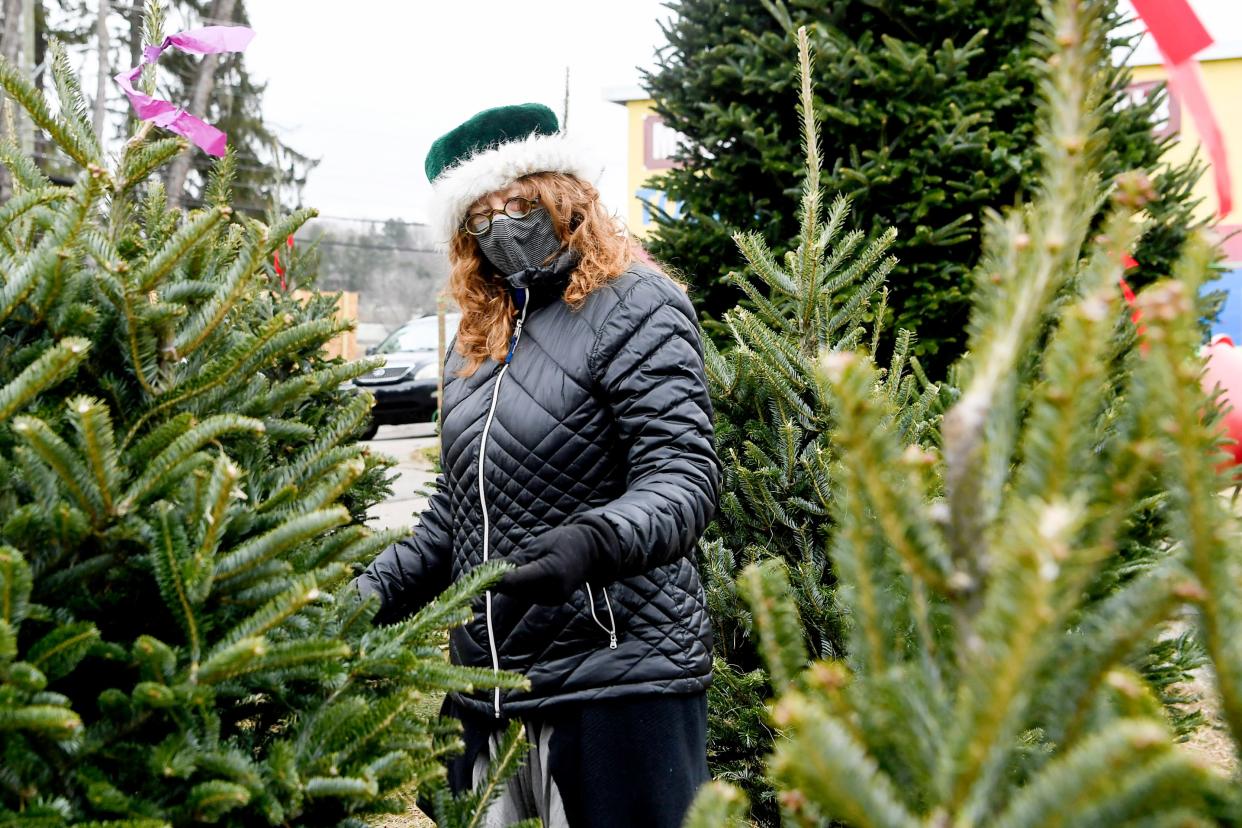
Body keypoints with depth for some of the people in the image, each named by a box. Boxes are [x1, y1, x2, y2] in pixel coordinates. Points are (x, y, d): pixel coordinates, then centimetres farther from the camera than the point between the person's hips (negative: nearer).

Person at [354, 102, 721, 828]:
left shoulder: (635, 306, -5)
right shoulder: (478, 341, 16)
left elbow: (684, 476, -17)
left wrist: (591, 542, -34)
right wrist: (369, 593, 12)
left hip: (617, 677, -6)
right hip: (489, 688, 7)